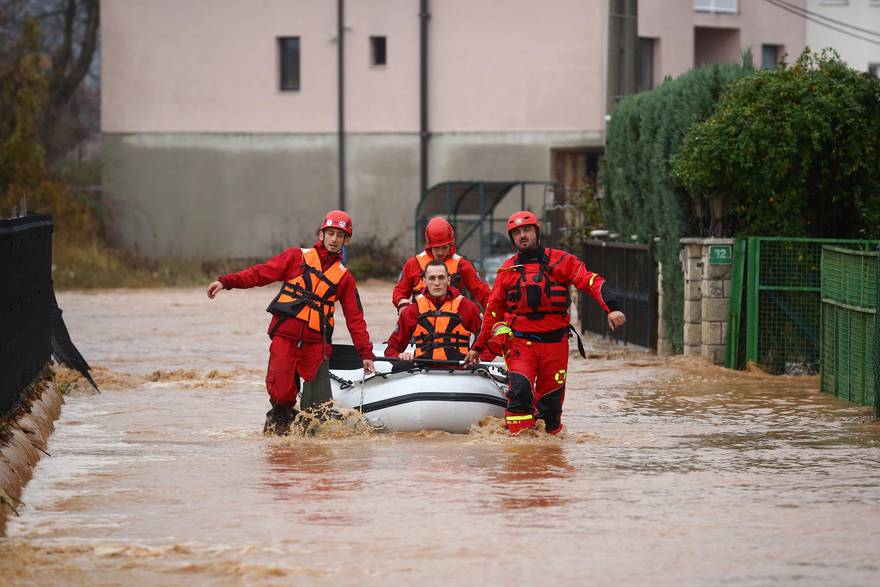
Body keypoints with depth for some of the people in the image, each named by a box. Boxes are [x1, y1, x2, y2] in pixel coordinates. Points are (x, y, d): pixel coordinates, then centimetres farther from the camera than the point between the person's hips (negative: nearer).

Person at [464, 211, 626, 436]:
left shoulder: (559, 261, 4)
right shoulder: (508, 270, 10)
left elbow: (592, 282, -5)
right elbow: (493, 310, 19)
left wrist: (612, 307, -22)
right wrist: (478, 347, 22)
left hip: (555, 342, 0)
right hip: (520, 342, 0)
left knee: (551, 399, 4)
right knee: (520, 390, -19)